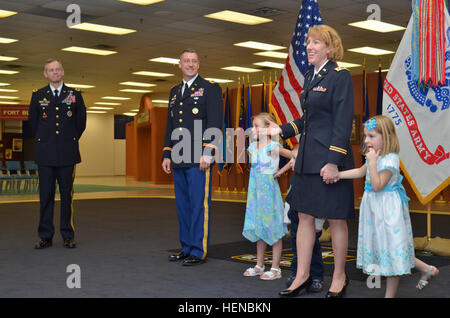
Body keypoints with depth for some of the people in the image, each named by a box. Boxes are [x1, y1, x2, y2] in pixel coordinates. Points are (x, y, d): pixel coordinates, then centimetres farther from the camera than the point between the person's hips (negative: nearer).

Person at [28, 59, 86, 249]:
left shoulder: (75, 95, 8)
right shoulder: (38, 96, 9)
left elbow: (81, 122, 15)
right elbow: (32, 122, 17)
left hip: (67, 154, 0)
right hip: (45, 154, 0)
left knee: (67, 195, 2)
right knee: (46, 196, 2)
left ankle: (68, 236, 9)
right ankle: (45, 236, 10)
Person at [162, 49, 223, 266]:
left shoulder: (210, 89, 1)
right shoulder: (175, 92, 21)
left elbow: (215, 123, -8)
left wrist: (208, 153, -16)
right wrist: (167, 155, 16)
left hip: (198, 159, -7)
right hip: (179, 159, 7)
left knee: (199, 205, -6)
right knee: (183, 205, 10)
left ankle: (199, 251, 0)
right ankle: (186, 248, 19)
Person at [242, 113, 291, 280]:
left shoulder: (274, 147, -11)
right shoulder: (252, 147, 7)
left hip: (270, 192, -6)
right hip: (255, 193, 6)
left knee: (273, 230, 1)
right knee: (259, 230, 14)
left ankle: (275, 269, 9)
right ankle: (259, 266, 25)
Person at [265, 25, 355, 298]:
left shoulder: (340, 76, -10)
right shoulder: (310, 77, 15)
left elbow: (343, 122, -16)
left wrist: (333, 162, -21)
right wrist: (282, 131, 15)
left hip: (330, 159, -8)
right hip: (307, 157, 8)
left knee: (336, 219, 4)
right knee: (305, 215, 11)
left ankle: (340, 278, 19)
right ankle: (302, 276, 21)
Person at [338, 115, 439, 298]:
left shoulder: (390, 160, -20)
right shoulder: (375, 157, 8)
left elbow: (377, 186, -24)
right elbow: (360, 172, 21)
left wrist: (372, 162, -26)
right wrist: (336, 174, 15)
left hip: (387, 209, -10)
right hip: (374, 207, 10)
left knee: (391, 249, 2)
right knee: (387, 250, 15)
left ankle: (390, 294, 13)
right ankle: (426, 269, 28)